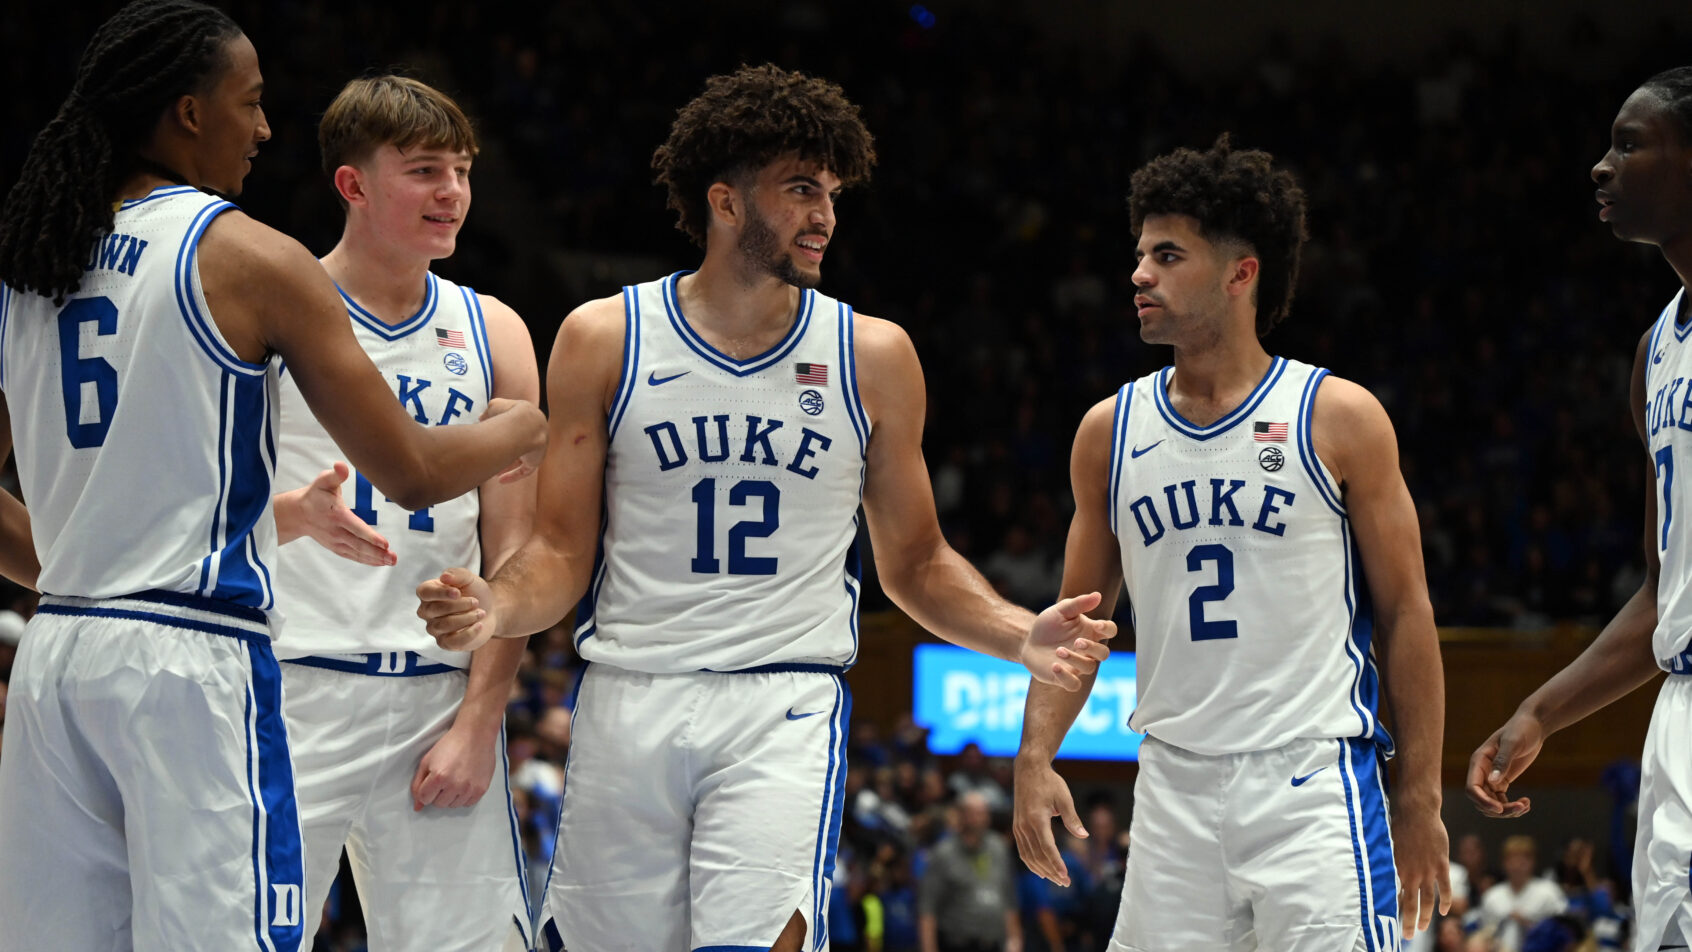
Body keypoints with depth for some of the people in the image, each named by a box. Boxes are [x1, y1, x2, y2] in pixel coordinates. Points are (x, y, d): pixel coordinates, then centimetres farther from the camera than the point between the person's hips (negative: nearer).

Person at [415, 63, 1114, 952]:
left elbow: (916, 562, 13)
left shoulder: (873, 356, 6)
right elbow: (561, 553, 5)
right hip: (628, 702, 1)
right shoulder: (604, 339, 3)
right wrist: (496, 608, -17)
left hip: (786, 710, 0)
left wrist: (1022, 637, -5)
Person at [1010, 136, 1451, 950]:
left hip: (1313, 776, -4)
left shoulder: (1339, 419, -2)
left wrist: (1420, 797, -3)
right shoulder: (1109, 431, 9)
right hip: (1173, 786, 4)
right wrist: (1035, 757, 0)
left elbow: (1406, 612, 1)